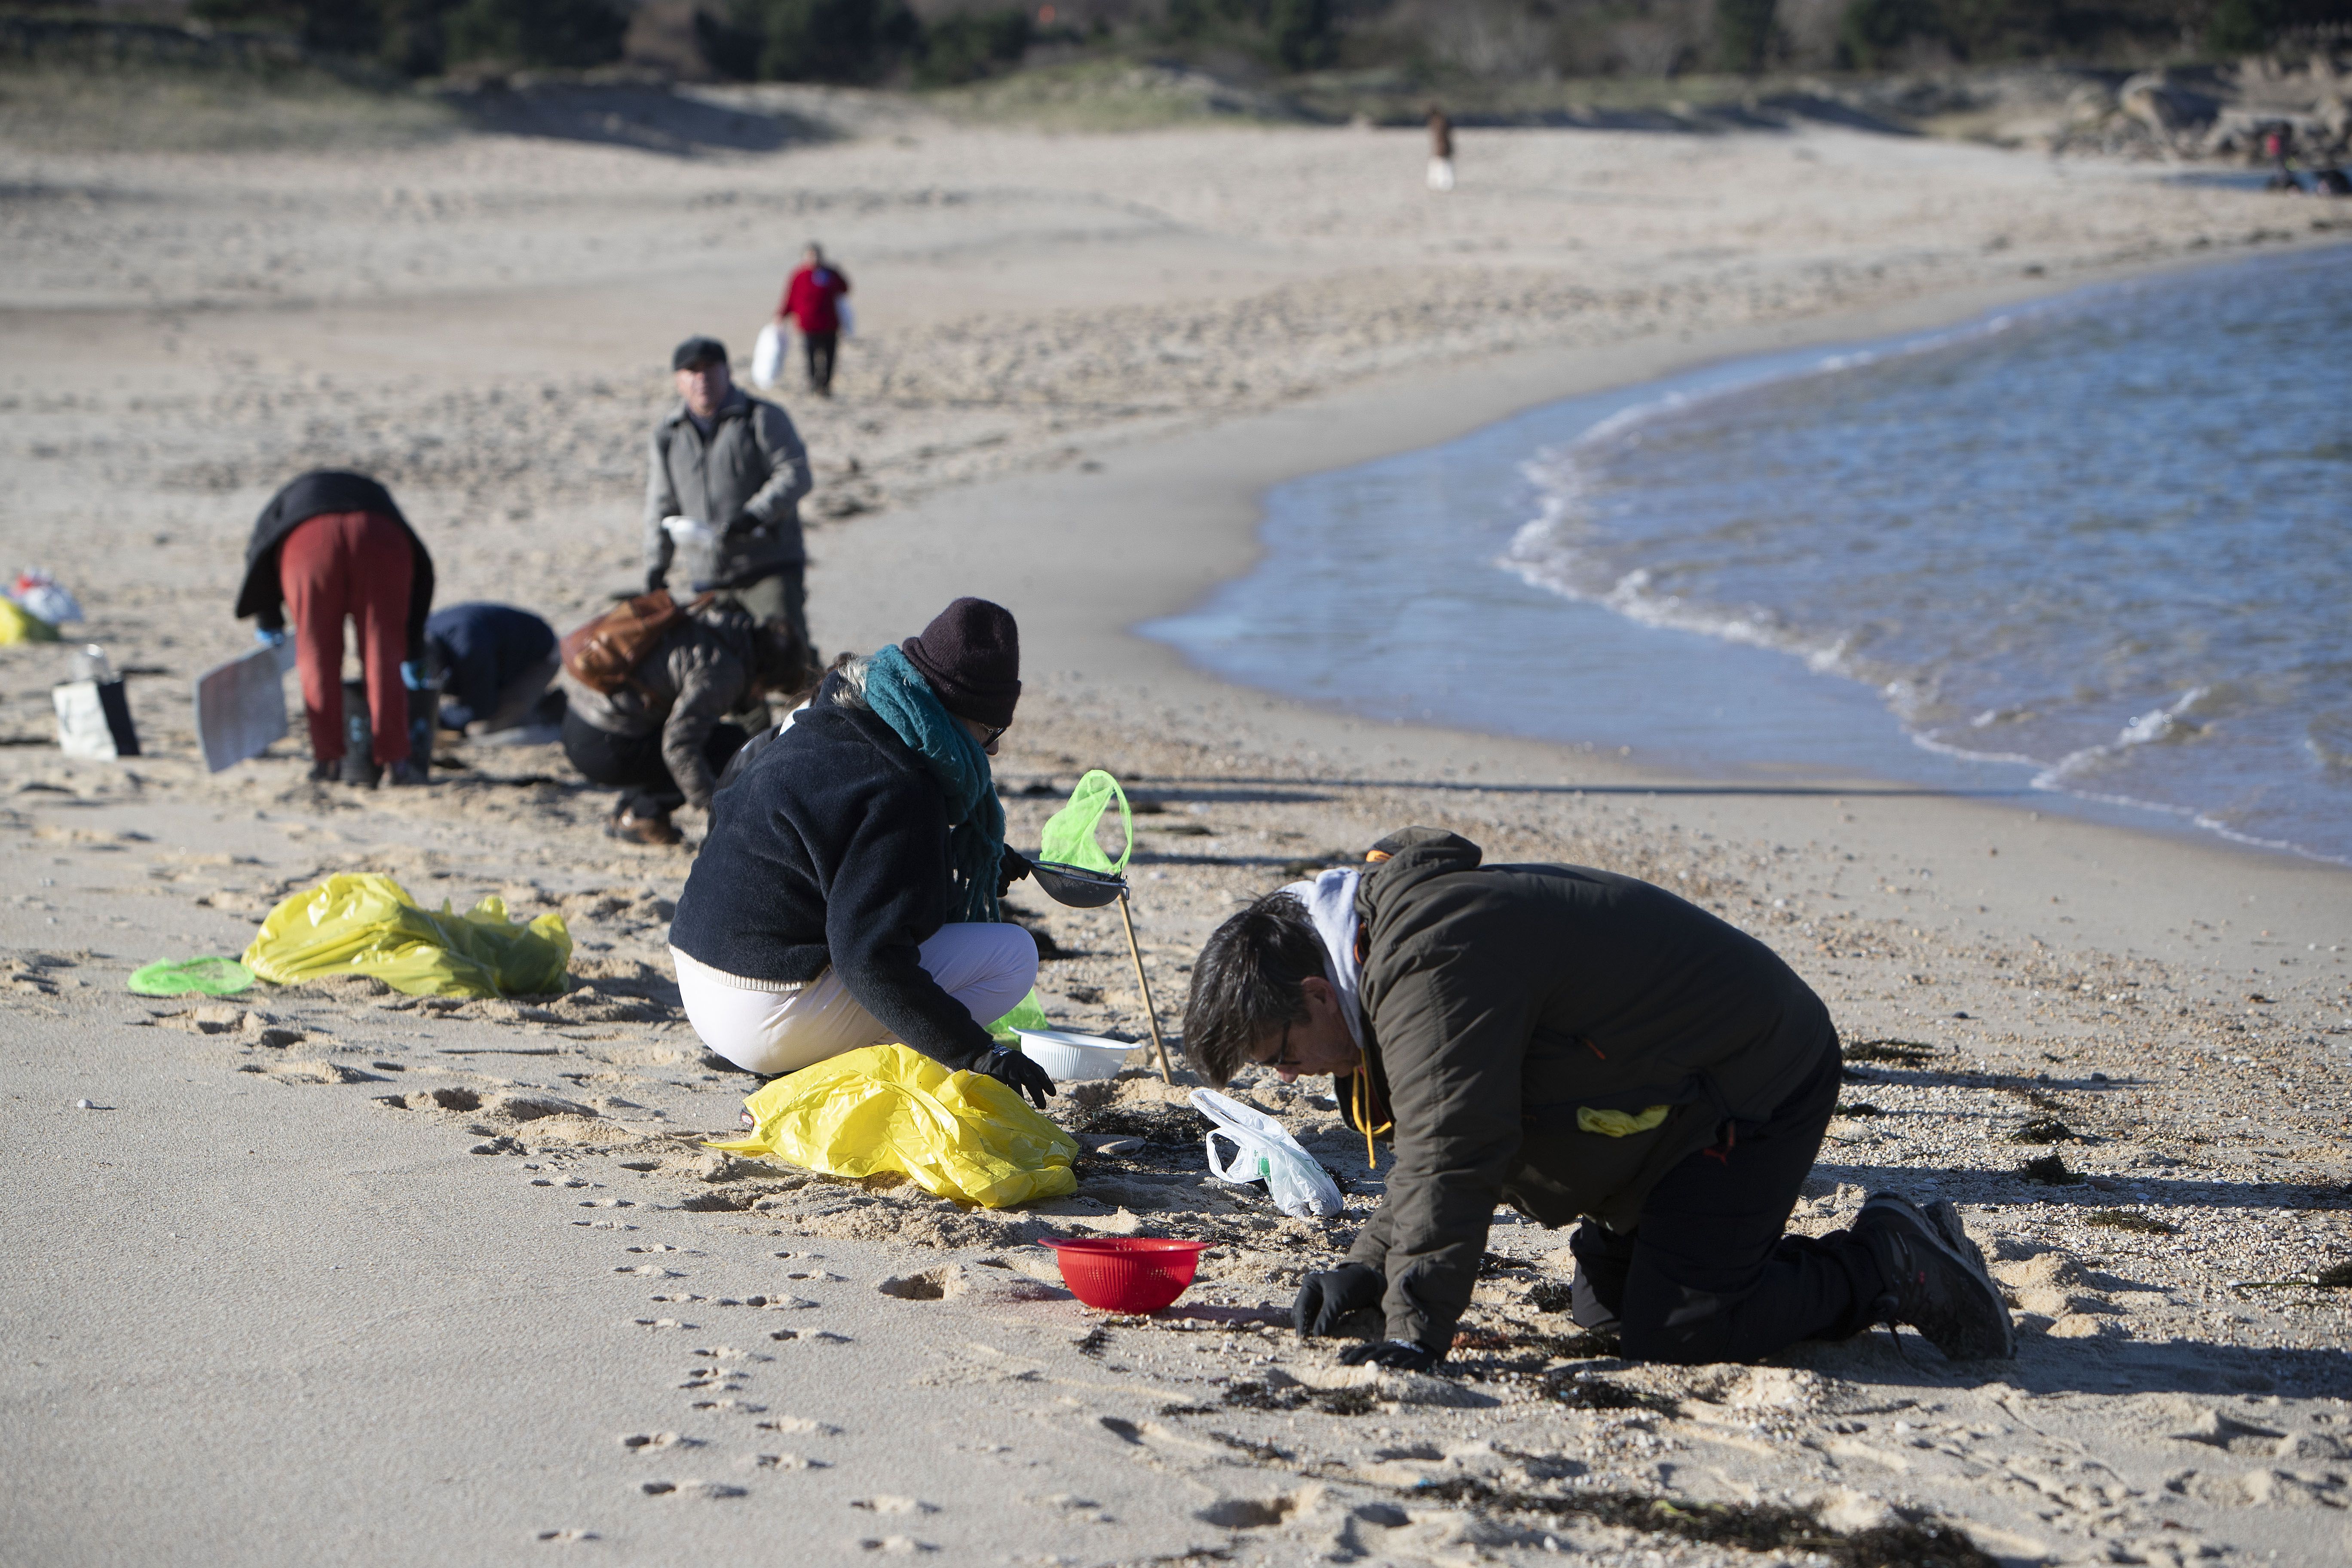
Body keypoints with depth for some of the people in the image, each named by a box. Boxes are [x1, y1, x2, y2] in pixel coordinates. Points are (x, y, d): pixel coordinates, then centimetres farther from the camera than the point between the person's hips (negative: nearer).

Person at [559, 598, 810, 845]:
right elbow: (679, 746, -24)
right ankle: (643, 813, -4)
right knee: (735, 745, -5)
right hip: (607, 750, -10)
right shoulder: (721, 669, -17)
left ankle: (628, 810, 14)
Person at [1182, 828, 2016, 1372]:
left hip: (1756, 1085, -11)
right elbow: (1436, 1134, 16)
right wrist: (1372, 1265, 3)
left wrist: (1413, 1332, -33)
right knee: (1609, 1298, 16)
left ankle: (1889, 1266, -1)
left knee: (1673, 1329, -15)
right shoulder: (1397, 927, 8)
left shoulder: (1432, 966, -28)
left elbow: (1451, 1154, -34)